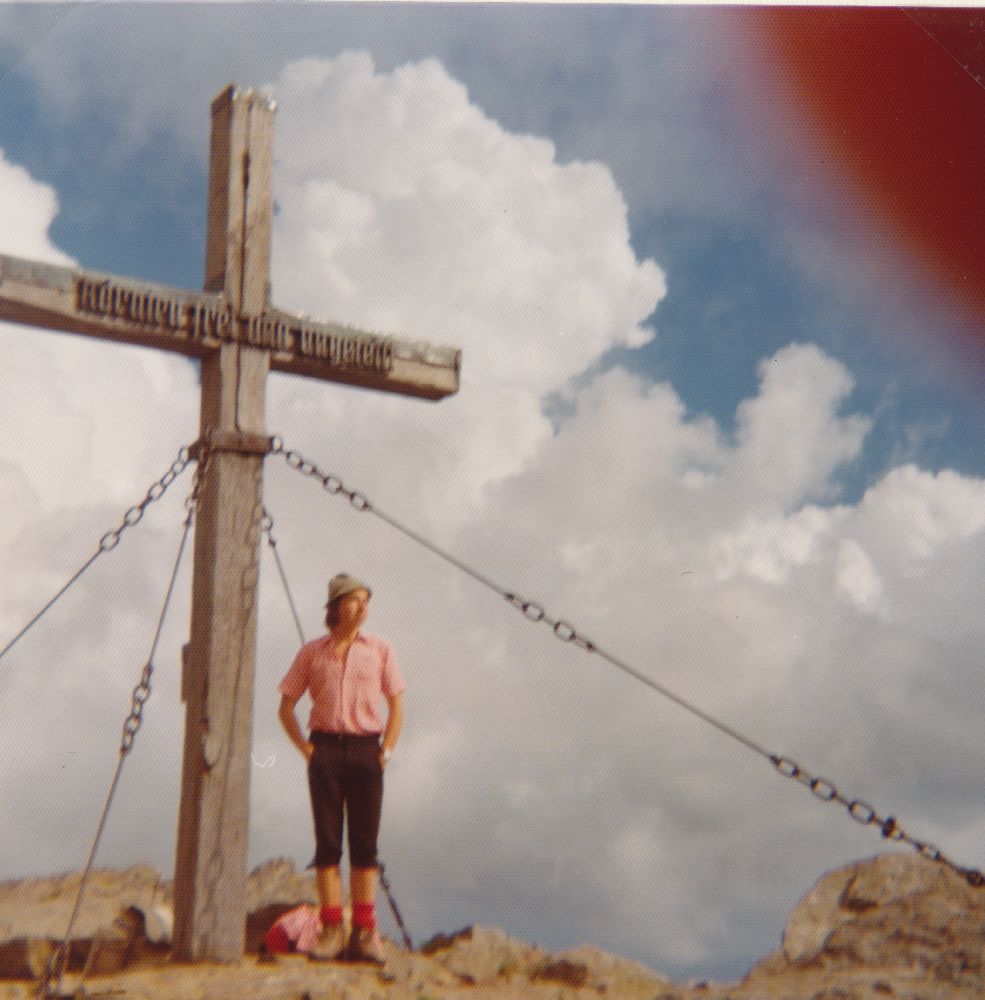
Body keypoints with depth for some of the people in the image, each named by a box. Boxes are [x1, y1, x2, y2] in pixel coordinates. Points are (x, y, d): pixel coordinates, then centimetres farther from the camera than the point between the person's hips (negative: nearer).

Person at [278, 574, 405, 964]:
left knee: (364, 843, 0)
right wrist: (306, 749, 0)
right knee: (327, 842, -2)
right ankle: (331, 930, 1)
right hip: (326, 749, 0)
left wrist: (387, 751, 0)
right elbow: (286, 707, 12)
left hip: (366, 749, 0)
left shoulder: (380, 649, 7)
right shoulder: (311, 652, 7)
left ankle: (364, 933, 3)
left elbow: (396, 705, 11)